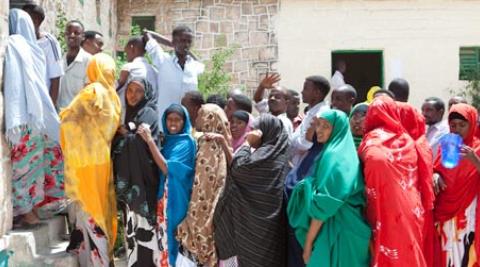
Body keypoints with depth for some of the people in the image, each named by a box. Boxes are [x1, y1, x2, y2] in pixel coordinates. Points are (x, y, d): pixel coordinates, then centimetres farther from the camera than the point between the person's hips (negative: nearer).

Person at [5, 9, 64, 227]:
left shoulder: (12, 44, -7)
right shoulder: (34, 47, 12)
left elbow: (12, 81, -14)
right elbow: (39, 83, 12)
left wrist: (13, 118, -18)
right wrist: (40, 113, 15)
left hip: (23, 116, -6)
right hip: (39, 115, 6)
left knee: (21, 163, -1)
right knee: (35, 161, 10)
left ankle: (27, 213, 1)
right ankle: (34, 209, 15)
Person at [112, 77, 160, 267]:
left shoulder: (148, 114, -7)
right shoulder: (130, 113, 16)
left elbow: (140, 142, -19)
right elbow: (118, 143, 18)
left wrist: (124, 134, -4)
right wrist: (123, 133, 0)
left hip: (142, 176, -8)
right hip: (129, 176, 8)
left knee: (143, 221, -7)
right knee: (132, 220, 10)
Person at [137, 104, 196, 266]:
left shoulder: (186, 143, -12)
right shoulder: (167, 140, 10)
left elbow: (168, 168, -23)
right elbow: (159, 167, 10)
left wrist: (150, 140, -25)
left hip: (175, 197, -7)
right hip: (162, 194, 7)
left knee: (171, 236, -1)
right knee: (162, 235, 11)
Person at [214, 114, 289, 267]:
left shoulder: (266, 152, -16)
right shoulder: (278, 151, 10)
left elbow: (239, 167, -20)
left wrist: (247, 143, -9)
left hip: (257, 217, -8)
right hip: (269, 217, 8)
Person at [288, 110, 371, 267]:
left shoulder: (334, 156, -16)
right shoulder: (345, 152, 12)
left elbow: (323, 204, -19)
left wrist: (308, 241, -15)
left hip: (334, 231, -9)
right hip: (346, 228, 9)